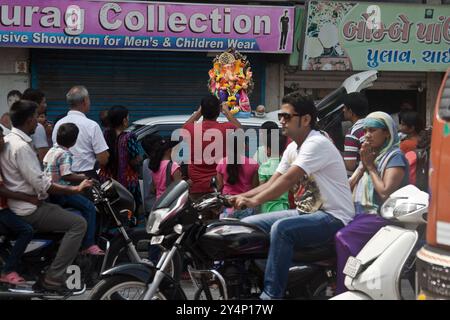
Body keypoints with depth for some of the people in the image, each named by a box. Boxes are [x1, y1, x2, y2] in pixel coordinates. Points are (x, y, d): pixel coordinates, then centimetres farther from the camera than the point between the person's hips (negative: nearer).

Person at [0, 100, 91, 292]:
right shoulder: (21, 147, -21)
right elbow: (41, 184, -24)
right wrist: (75, 190, -20)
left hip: (18, 205, 10)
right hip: (29, 209, -10)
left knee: (70, 214, 21)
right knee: (77, 224, -16)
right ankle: (54, 278, -19)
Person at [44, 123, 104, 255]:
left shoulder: (51, 151, 12)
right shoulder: (65, 154, -16)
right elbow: (66, 175, -26)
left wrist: (77, 176, 25)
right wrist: (83, 178, -15)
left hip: (49, 192, 10)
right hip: (60, 193, -10)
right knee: (89, 207, -14)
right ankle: (88, 245, -20)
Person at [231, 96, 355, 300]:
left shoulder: (317, 144, -16)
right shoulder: (293, 148, 13)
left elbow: (288, 180, -26)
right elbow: (272, 184, 9)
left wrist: (254, 201, -31)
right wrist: (240, 197, -5)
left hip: (333, 217, -10)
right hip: (305, 213, 10)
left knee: (281, 228, -34)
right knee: (247, 224, 1)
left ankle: (271, 294, -30)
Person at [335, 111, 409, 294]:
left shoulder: (395, 157, -3)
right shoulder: (371, 155, 21)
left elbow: (386, 193, -15)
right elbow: (348, 186, 15)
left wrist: (371, 166, -6)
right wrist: (363, 166, 1)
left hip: (382, 216, -8)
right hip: (361, 213, 8)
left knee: (343, 237, -29)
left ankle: (343, 291, -25)